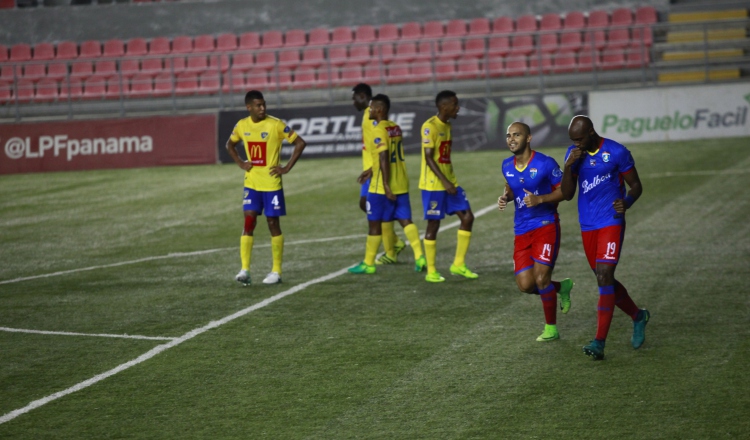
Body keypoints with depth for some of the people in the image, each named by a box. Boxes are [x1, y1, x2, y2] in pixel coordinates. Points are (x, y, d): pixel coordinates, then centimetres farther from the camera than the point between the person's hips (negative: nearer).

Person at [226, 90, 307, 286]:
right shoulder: (242, 126, 1)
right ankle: (244, 269, -4)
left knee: (273, 224, 3)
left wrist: (287, 167, -12)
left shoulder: (276, 124, -12)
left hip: (272, 183, -3)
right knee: (249, 222, -5)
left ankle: (276, 271, 11)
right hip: (251, 183, 3)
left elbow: (300, 143, -9)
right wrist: (240, 163, 5)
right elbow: (230, 145, 20)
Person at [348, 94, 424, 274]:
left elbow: (384, 158, -22)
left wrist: (386, 186, -24)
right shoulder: (396, 128, 11)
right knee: (405, 220, 5)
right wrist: (371, 170, 29)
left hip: (382, 186, -7)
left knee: (375, 223, 3)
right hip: (401, 184, 7)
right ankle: (419, 256, -9)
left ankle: (368, 263, 12)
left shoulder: (379, 130, -14)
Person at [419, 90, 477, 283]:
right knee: (433, 224, -3)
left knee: (467, 217, 3)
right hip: (433, 185, -9)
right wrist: (444, 181, -24)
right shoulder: (430, 126, -14)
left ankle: (458, 264, 11)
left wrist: (450, 181, 19)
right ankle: (431, 271, 7)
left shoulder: (447, 126, 13)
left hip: (449, 183, 9)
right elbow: (428, 157, -19)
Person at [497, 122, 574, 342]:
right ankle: (561, 287, 29)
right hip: (522, 231, 6)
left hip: (545, 225, -5)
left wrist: (539, 199, -21)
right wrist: (505, 197, 0)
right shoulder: (507, 166, 5)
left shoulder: (545, 163, -12)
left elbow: (564, 191, -8)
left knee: (541, 278, -12)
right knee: (525, 285, -2)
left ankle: (551, 328, 7)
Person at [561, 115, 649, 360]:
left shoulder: (617, 153, -10)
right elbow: (567, 195, 3)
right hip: (588, 226, 6)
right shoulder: (573, 154, 4)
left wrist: (626, 203, -23)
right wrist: (568, 167, -13)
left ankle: (600, 342, -17)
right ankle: (638, 316, 37)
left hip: (611, 222, -6)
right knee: (604, 280, 12)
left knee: (604, 277, -15)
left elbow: (636, 186, -2)